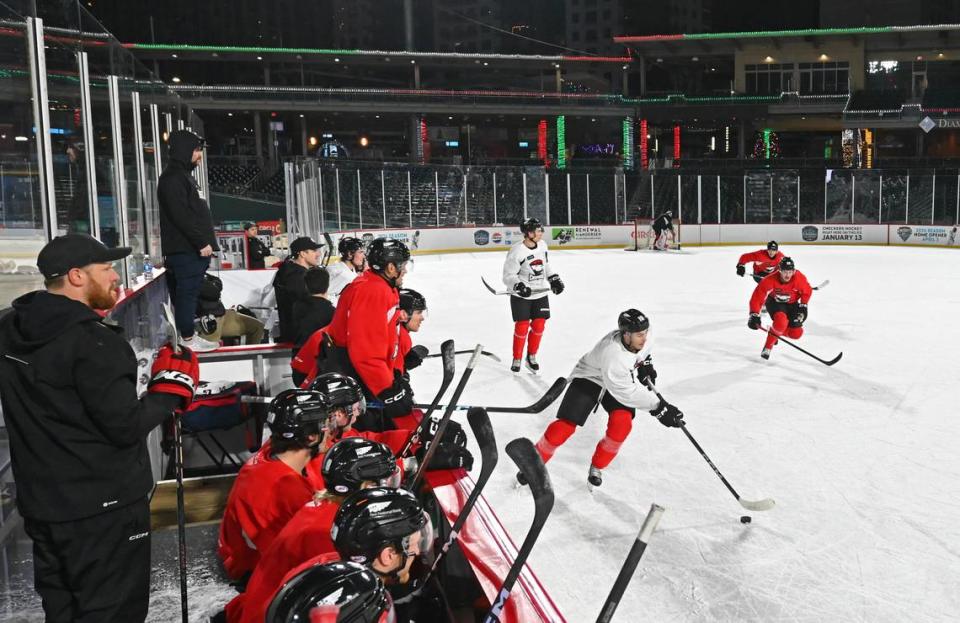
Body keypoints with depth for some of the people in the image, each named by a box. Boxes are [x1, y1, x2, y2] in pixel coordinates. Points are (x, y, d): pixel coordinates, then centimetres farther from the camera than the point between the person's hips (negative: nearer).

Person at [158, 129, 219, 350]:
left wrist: (206, 242, 19)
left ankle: (187, 336, 16)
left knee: (188, 293, 11)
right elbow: (181, 216, -19)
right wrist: (202, 242, -18)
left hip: (193, 248, 10)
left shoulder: (185, 176, 22)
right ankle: (187, 339, -3)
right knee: (187, 293, -7)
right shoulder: (172, 178, -10)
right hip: (185, 249, -10)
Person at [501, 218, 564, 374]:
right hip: (521, 296, -5)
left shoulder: (542, 245, 0)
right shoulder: (516, 251, -21)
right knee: (522, 326, -5)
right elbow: (508, 276, -17)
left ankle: (531, 357, 21)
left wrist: (554, 279, 12)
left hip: (539, 293, 6)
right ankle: (517, 359, 12)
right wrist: (518, 286, -33)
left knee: (538, 325, 4)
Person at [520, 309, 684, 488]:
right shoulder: (612, 354, -40)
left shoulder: (641, 335, -19)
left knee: (622, 423, -20)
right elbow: (628, 393, -33)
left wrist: (646, 363, -2)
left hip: (621, 378, 6)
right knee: (565, 426, -15)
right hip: (589, 378, -5)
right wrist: (658, 408, -30)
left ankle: (597, 467, 3)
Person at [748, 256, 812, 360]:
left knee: (796, 333, -7)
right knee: (781, 321, -34)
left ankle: (775, 332, 24)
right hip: (774, 302, -3)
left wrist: (803, 306, -11)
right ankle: (768, 346, -14)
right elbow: (757, 296, -30)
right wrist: (754, 315, -36)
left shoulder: (799, 278, -28)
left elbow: (807, 291, -7)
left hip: (791, 304, 3)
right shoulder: (770, 280, -33)